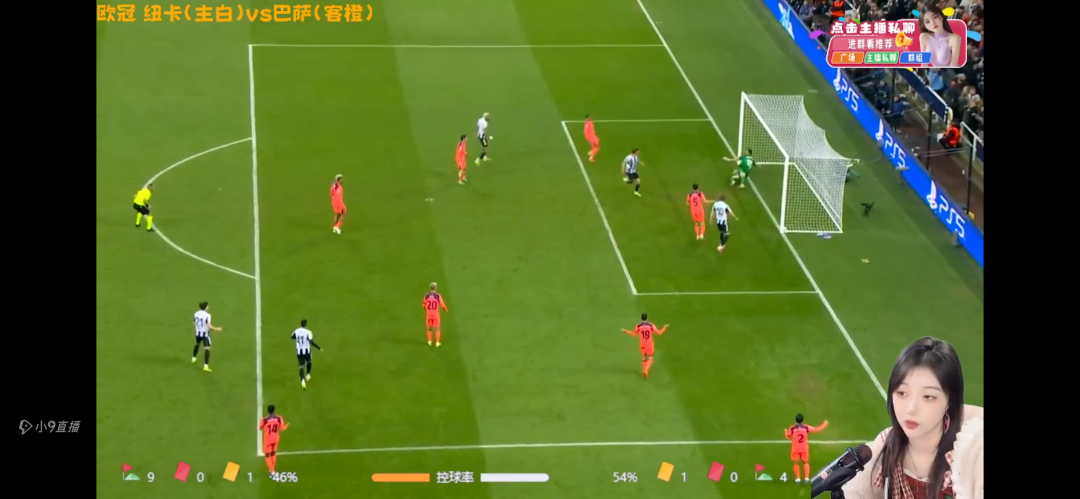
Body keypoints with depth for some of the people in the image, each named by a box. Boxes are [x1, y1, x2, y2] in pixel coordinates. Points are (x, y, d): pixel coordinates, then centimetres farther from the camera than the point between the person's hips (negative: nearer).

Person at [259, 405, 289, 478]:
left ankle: (272, 471, 2)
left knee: (267, 456, 13)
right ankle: (273, 470, 35)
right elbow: (282, 429, -8)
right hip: (276, 438, 4)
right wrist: (287, 425, 14)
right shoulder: (279, 418, -17)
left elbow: (260, 428, -4)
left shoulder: (264, 420, -24)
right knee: (273, 454, 24)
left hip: (267, 439, -4)